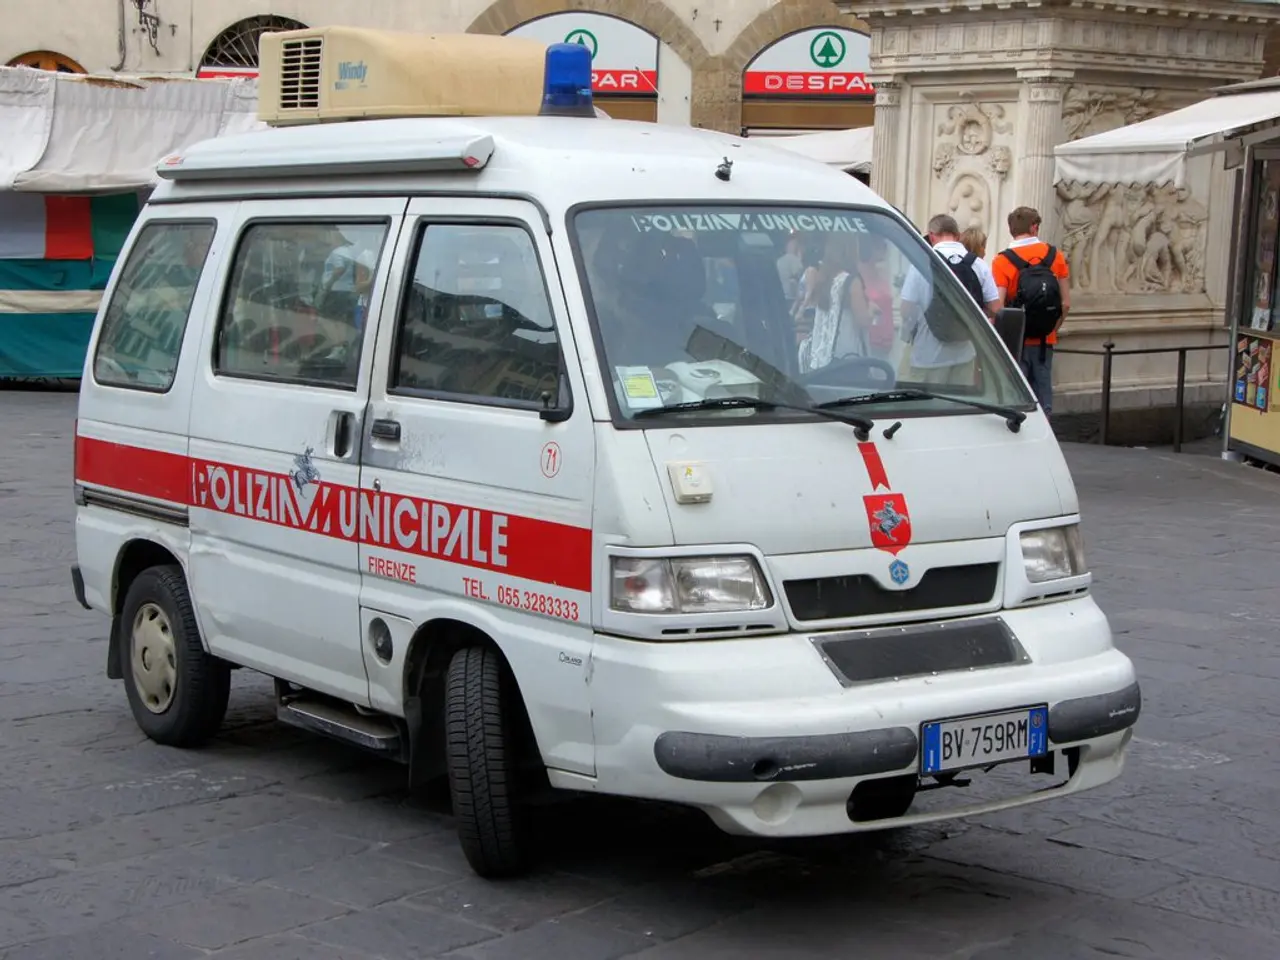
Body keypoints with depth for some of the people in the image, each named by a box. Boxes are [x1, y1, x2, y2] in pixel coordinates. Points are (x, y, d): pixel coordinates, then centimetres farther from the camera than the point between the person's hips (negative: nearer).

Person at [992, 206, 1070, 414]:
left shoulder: (1003, 261, -10)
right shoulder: (1055, 256, 1)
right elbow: (1065, 304, 2)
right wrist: (1052, 329, 15)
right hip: (1045, 342, 3)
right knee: (1043, 398, 11)